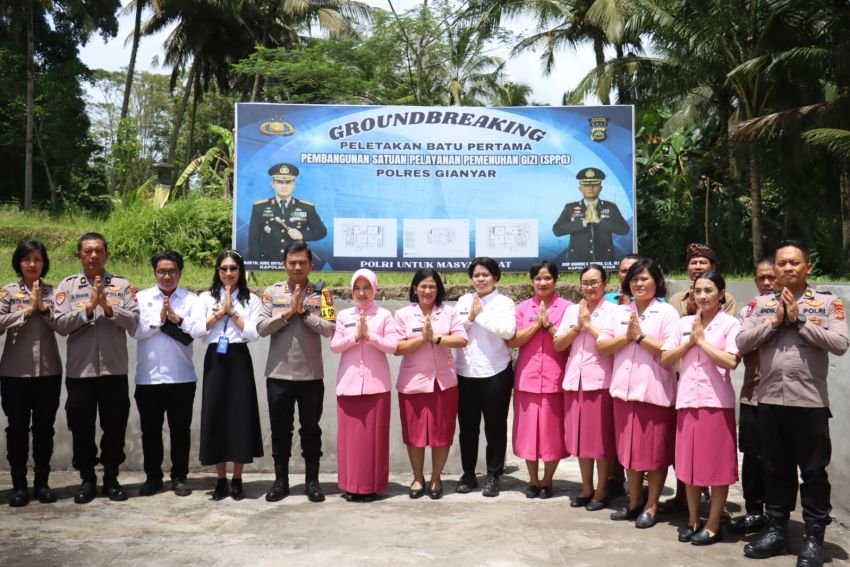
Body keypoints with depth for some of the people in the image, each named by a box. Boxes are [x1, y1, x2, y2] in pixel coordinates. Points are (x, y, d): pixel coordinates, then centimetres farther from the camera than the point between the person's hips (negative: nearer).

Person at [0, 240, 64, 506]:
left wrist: (43, 307, -13)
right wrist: (27, 310, -13)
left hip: (49, 371, 1)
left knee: (44, 428, 7)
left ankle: (42, 483, 16)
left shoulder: (53, 292, 6)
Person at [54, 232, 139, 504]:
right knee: (82, 428, 8)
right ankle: (87, 479, 22)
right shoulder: (68, 286, 3)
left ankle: (111, 478, 21)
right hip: (80, 370, 0)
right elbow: (61, 324, -7)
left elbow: (133, 322, -6)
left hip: (114, 369, 0)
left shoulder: (122, 285, 3)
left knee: (115, 426, 7)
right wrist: (89, 308, -17)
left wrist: (107, 306, -19)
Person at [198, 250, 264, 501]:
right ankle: (221, 480, 11)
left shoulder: (251, 300, 6)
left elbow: (253, 333, -6)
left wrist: (232, 311, -6)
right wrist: (220, 312, -7)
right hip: (215, 361, 1)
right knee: (216, 416, 1)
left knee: (241, 416, -2)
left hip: (239, 361, -1)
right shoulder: (206, 298, 9)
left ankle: (237, 480, 9)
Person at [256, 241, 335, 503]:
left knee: (310, 429, 8)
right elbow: (261, 328, -5)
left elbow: (330, 329, -9)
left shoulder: (321, 294, 0)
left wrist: (304, 311, -13)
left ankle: (312, 480, 19)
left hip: (311, 375, -1)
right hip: (278, 374, 1)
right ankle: (281, 480, 22)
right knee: (280, 430, 10)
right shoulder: (272, 292, 3)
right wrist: (288, 312, -12)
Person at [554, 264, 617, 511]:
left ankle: (602, 490, 15)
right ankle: (586, 488, 23)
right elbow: (558, 344, 6)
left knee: (601, 438, 2)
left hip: (600, 381, -5)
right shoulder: (572, 310, 11)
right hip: (575, 380, 5)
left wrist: (589, 324, -11)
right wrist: (577, 326, -7)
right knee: (580, 436, 11)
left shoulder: (612, 310, -3)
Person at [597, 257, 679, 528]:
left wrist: (641, 337, -13)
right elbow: (601, 347, 5)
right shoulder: (619, 312, 11)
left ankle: (651, 506, 17)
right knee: (630, 450, 13)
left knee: (655, 452, 4)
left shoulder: (667, 312, -3)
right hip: (624, 390, 5)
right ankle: (634, 502, 26)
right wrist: (627, 336, -9)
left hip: (655, 392, -5)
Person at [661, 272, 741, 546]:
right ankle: (693, 520, 26)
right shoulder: (684, 323, 9)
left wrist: (702, 340, -11)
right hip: (687, 401, 5)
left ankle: (713, 525, 15)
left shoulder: (730, 324, -4)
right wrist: (690, 341, -6)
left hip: (716, 402, -5)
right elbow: (665, 359, 6)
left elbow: (731, 362, -17)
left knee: (717, 465, 3)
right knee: (689, 463, 12)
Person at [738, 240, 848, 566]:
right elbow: (742, 342, -1)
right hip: (769, 400, 3)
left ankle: (814, 537, 18)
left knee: (813, 471, 6)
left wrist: (798, 321, -12)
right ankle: (776, 530, 25)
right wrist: (776, 321, -10)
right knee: (775, 469, 13)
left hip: (810, 401, -3)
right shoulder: (760, 304, 8)